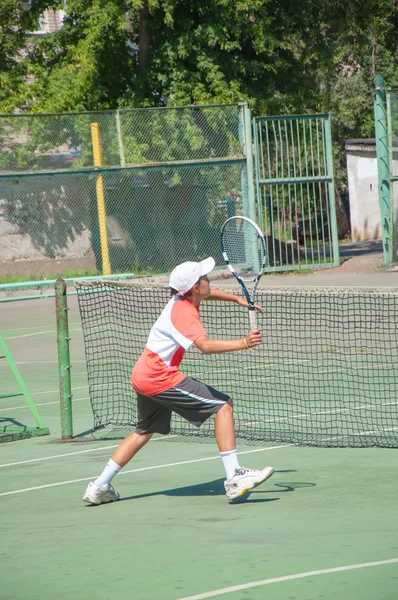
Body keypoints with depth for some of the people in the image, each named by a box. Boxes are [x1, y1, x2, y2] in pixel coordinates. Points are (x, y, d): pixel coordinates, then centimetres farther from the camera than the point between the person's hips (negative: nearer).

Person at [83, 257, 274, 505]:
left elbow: (209, 294, 32)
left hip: (143, 376, 10)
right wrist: (242, 343, -48)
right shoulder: (185, 314, -21)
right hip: (160, 378, -10)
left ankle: (100, 487, 29)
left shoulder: (181, 300, 8)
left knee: (144, 431, 27)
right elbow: (205, 345, -38)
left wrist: (238, 299, 20)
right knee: (223, 405, -12)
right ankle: (235, 478, -20)